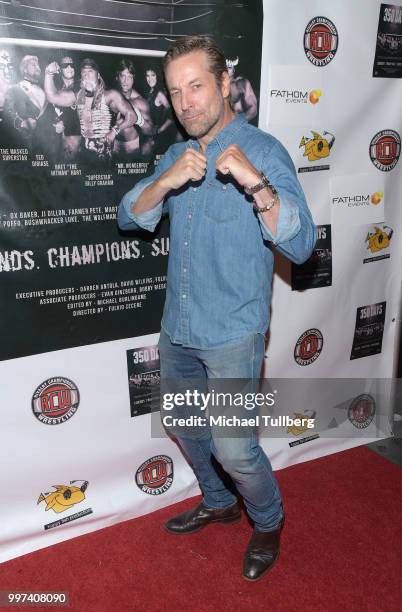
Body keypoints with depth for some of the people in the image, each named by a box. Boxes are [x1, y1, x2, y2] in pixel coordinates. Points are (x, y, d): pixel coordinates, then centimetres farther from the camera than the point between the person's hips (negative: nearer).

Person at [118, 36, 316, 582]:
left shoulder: (263, 151, -11)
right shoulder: (178, 154, 8)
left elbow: (300, 246, -19)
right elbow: (130, 217, 0)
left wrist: (256, 183, -34)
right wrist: (166, 181, -19)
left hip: (232, 334, -6)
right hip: (178, 328, 7)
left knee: (233, 448, -5)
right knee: (185, 425, 20)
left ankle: (268, 522, 28)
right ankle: (218, 503, 47)